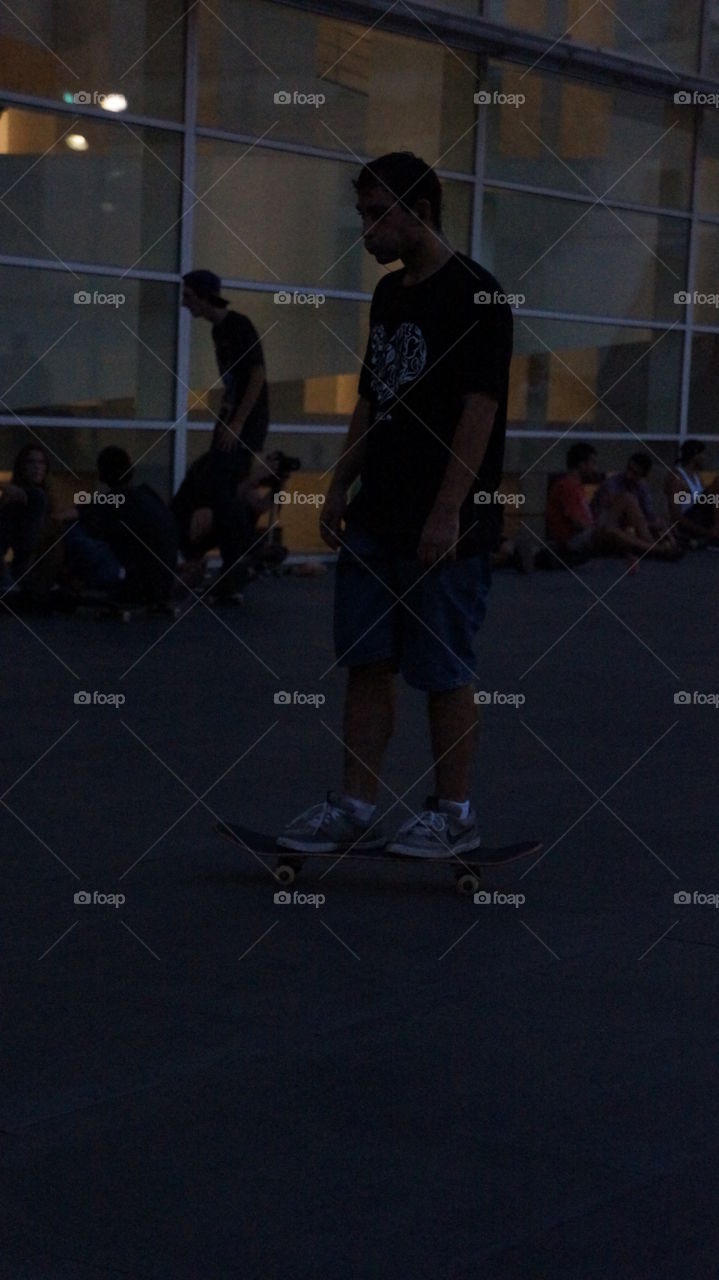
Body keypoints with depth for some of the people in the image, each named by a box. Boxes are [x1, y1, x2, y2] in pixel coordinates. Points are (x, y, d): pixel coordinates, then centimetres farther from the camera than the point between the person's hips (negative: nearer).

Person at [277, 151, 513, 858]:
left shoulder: (474, 296, -11)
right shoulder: (389, 294, 14)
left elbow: (480, 408, -16)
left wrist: (447, 512, -21)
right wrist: (339, 487, 15)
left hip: (442, 527, -8)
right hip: (375, 519, 8)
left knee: (444, 671, 0)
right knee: (366, 661, 8)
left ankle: (453, 814, 11)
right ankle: (354, 807, 14)